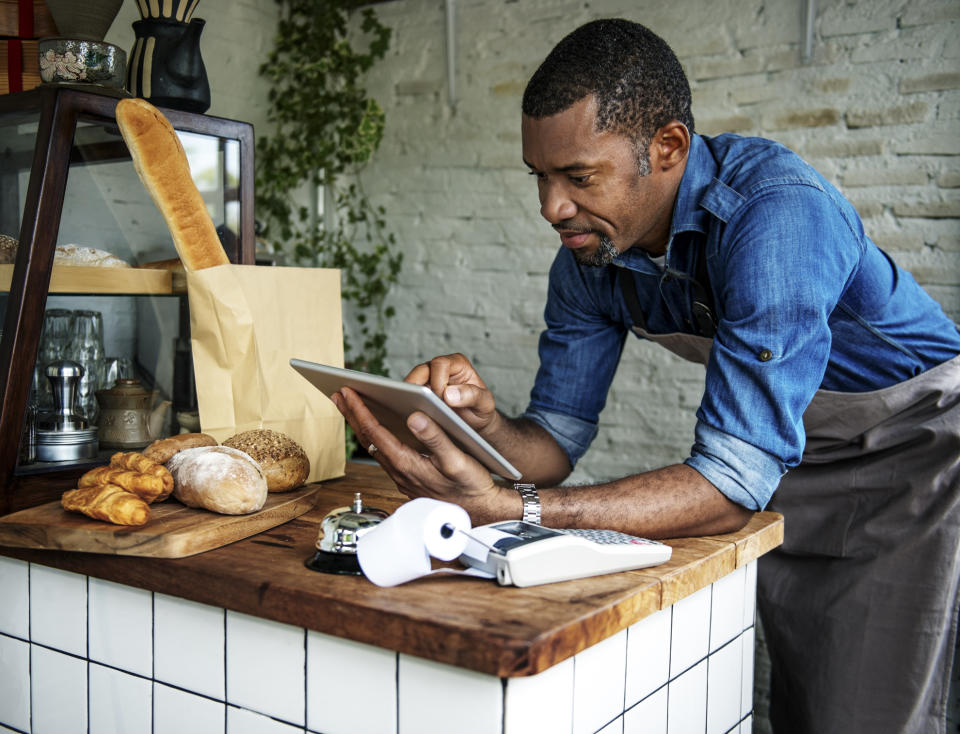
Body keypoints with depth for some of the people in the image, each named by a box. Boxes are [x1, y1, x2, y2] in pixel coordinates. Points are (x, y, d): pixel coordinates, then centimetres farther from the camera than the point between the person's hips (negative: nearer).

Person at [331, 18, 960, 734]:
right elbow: (558, 439, -9)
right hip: (788, 451, 5)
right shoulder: (589, 255, -14)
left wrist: (506, 510, -50)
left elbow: (732, 482, -41)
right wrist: (487, 424, -32)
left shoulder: (779, 211, -36)